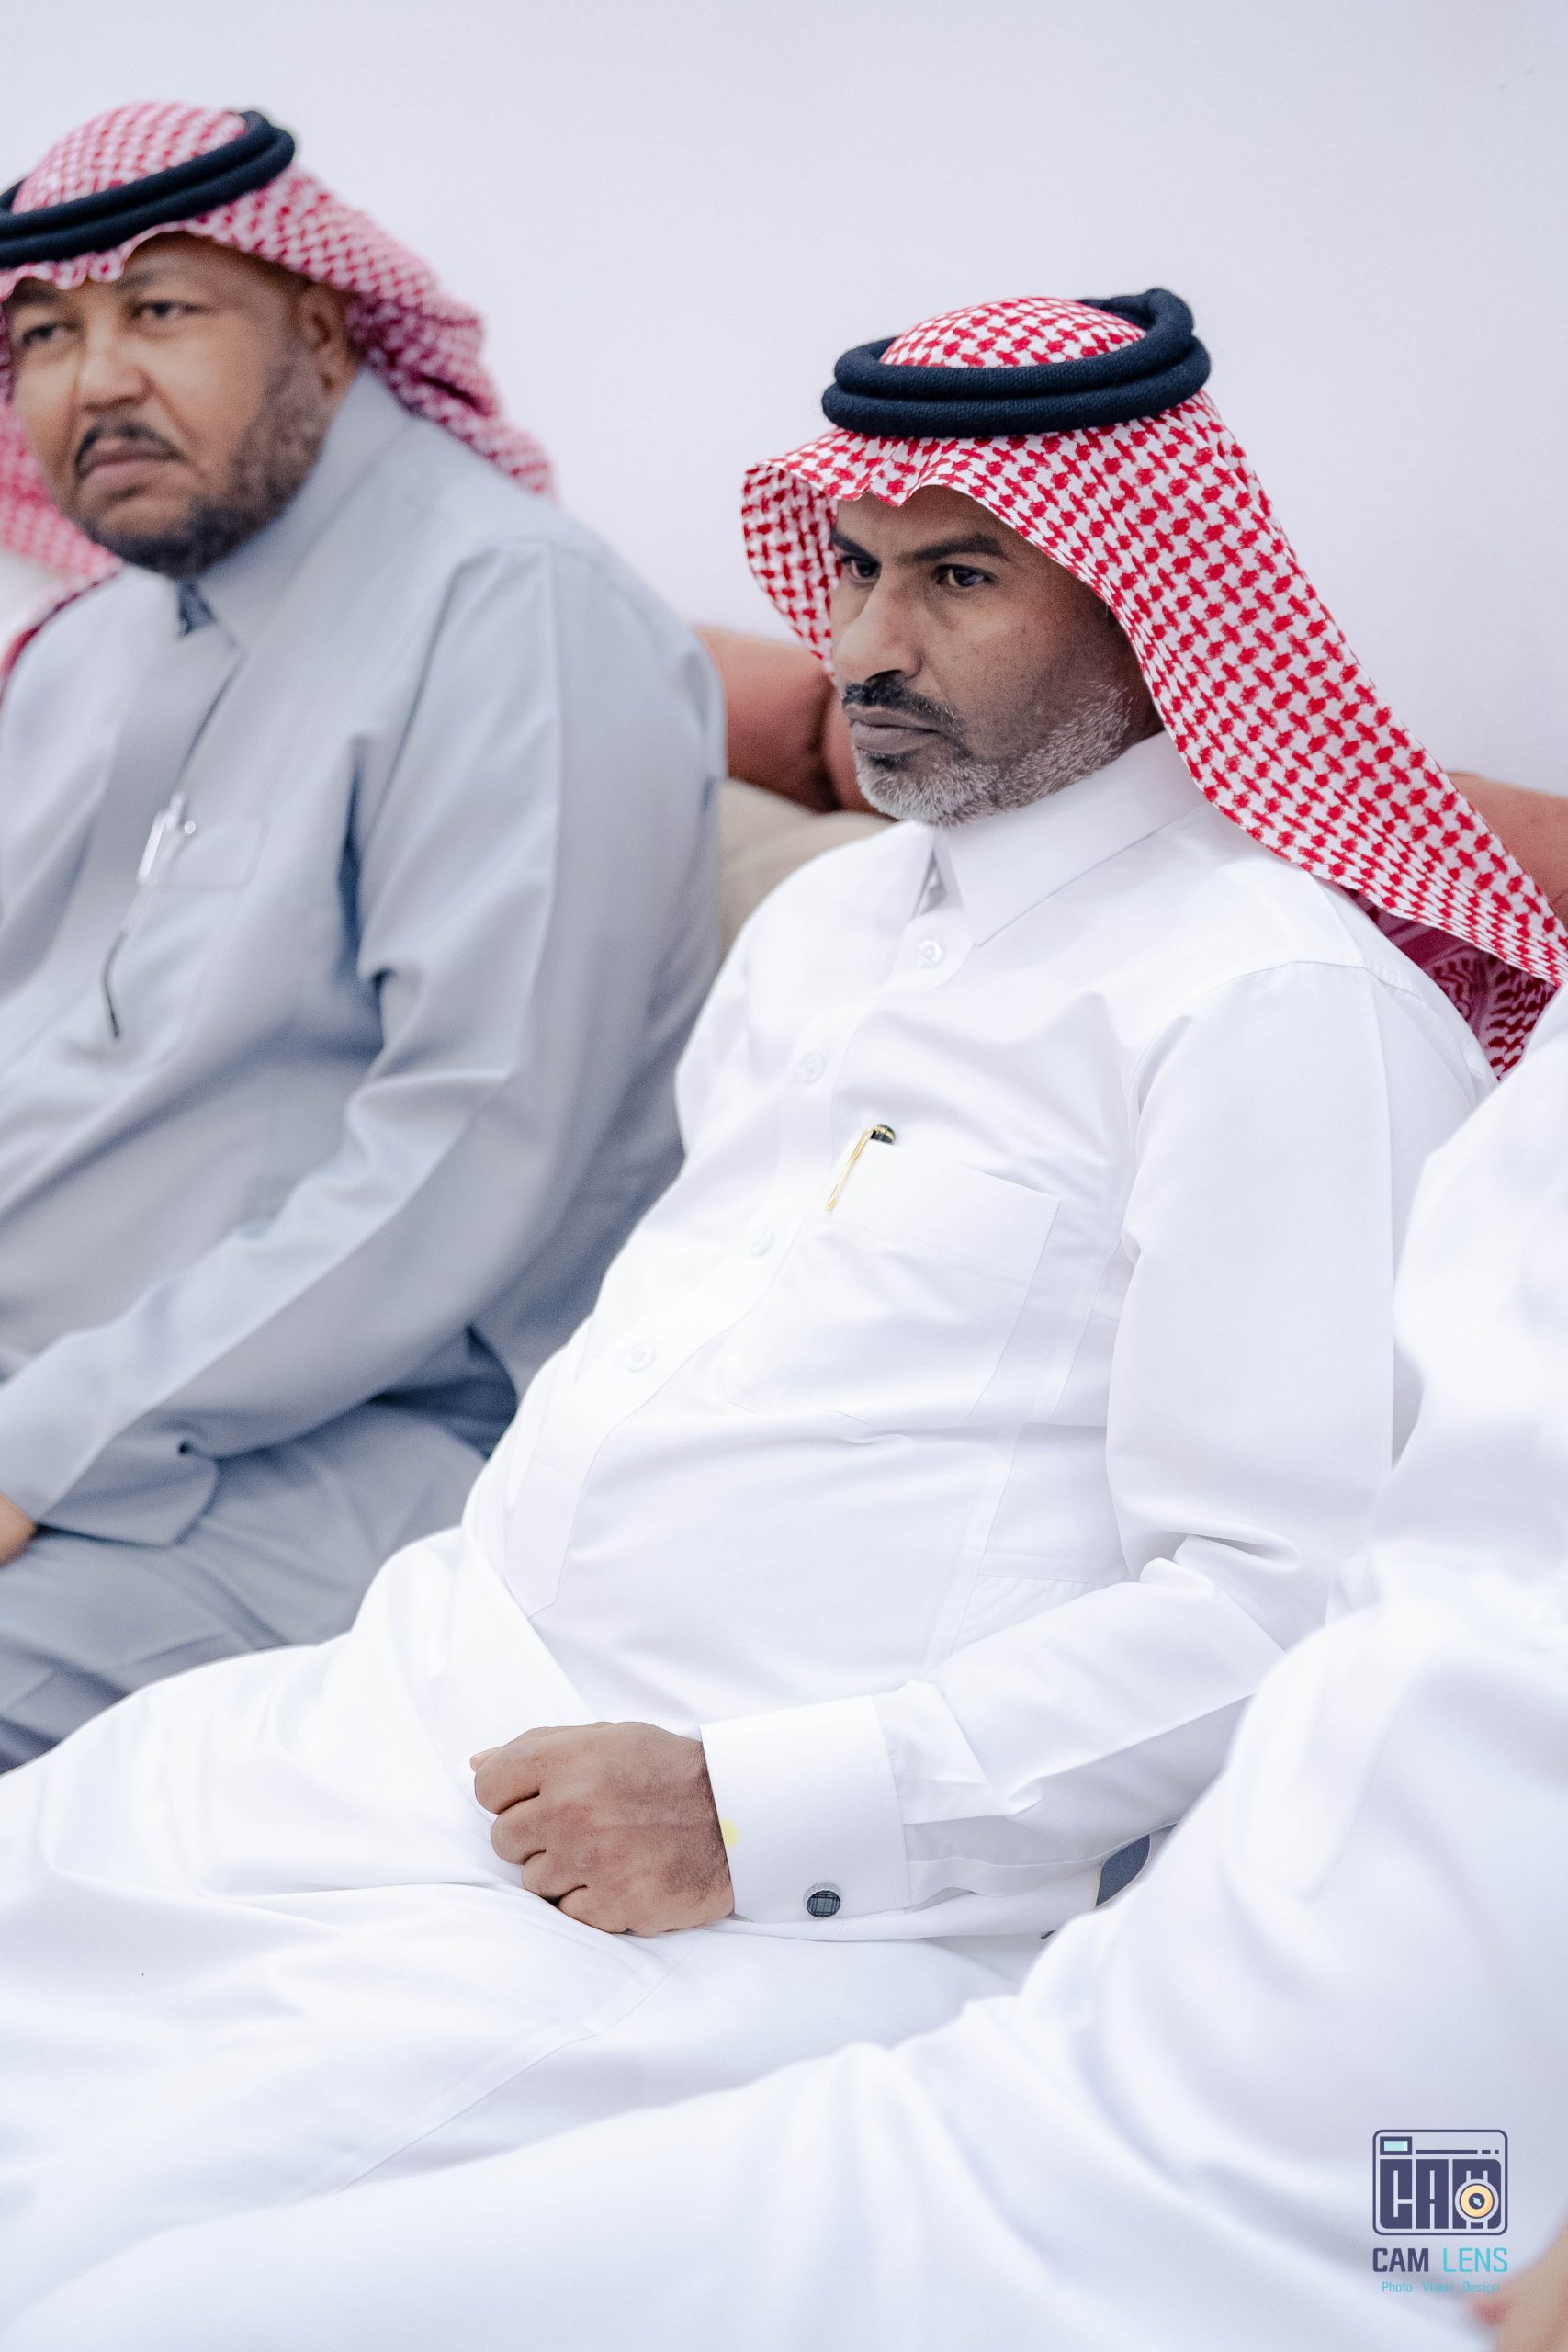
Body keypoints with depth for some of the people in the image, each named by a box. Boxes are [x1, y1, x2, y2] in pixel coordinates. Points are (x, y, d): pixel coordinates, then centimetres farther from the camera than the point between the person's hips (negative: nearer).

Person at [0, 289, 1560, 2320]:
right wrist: (461, 1604, 10)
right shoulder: (829, 916, 19)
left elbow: (1287, 1601, -17)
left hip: (805, 1910, -8)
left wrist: (756, 1809, -20)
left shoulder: (1283, 1002, -11)